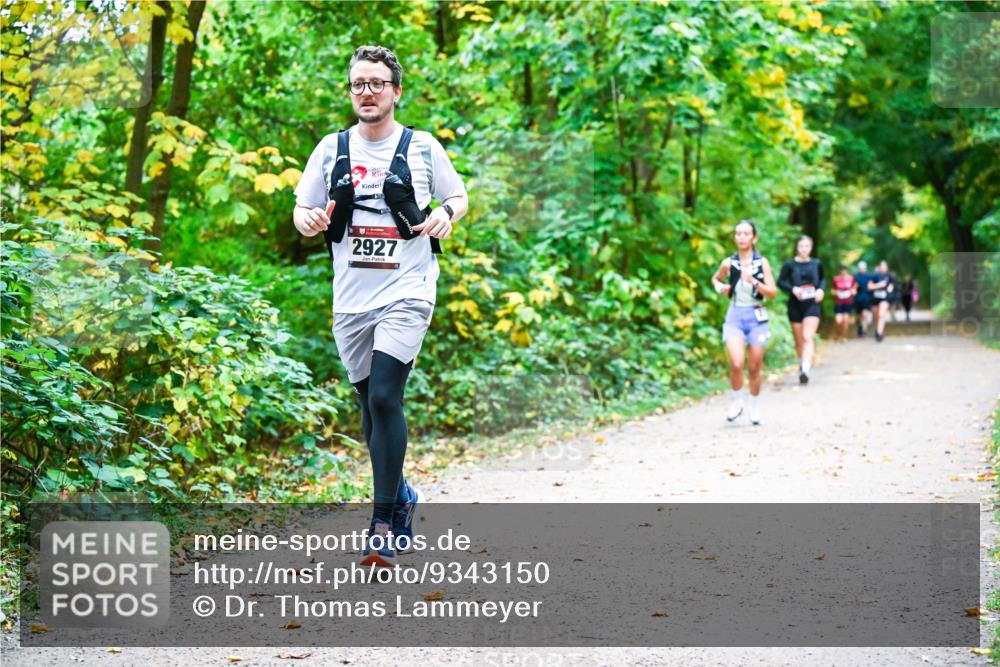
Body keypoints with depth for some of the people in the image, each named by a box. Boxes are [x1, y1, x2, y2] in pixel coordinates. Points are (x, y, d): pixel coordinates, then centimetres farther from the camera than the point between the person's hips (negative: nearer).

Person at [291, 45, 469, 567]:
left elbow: (459, 196, 15)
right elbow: (302, 212, 11)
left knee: (385, 397, -17)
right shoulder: (331, 149, 7)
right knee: (369, 406, 12)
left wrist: (446, 213, -8)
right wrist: (308, 220, -12)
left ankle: (384, 524, -13)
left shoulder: (422, 147, 2)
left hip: (406, 293, -4)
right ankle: (401, 496, 34)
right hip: (351, 298, 4)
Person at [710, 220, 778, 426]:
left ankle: (755, 408, 25)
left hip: (756, 317, 0)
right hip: (735, 316, 0)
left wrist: (754, 281, -20)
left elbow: (773, 293, -6)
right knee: (736, 364, -19)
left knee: (755, 368, 7)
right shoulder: (728, 263, 2)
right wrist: (720, 288, -1)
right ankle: (737, 402, 4)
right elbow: (715, 279, 21)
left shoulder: (762, 263, -2)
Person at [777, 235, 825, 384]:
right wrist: (792, 289, -17)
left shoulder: (816, 264, 3)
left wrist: (821, 289, -2)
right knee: (799, 340, 11)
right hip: (795, 305, 0)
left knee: (808, 337, -15)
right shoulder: (789, 265, -4)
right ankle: (803, 363, 34)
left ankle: (805, 370, -25)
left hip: (812, 305, 0)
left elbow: (822, 279, 18)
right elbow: (781, 282, 0)